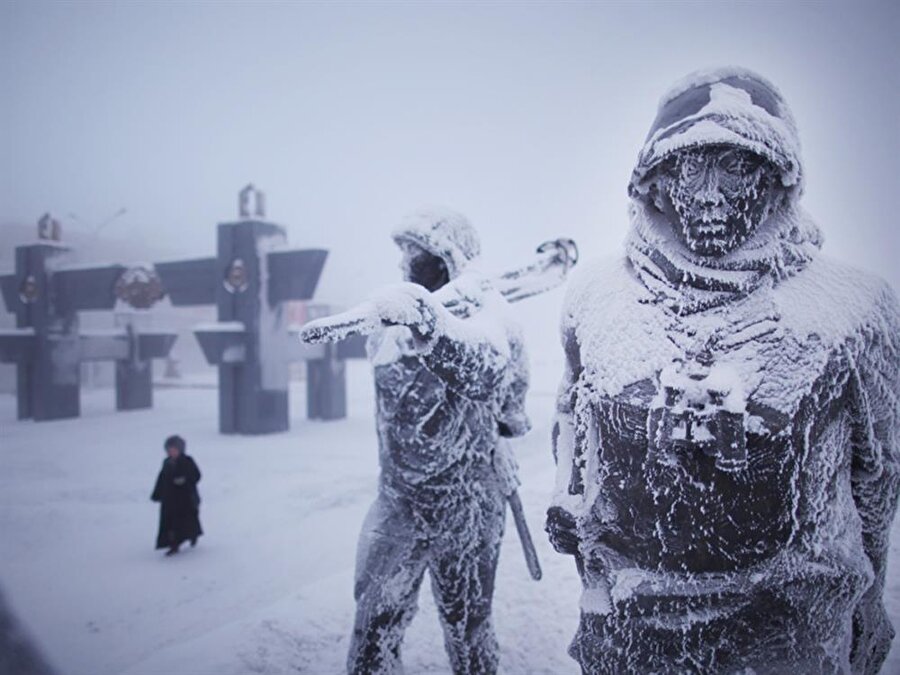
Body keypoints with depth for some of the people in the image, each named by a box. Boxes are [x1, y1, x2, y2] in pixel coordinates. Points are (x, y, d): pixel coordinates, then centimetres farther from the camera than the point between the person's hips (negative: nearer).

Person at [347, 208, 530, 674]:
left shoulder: (484, 311, -15)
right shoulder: (399, 314, 3)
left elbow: (490, 379, -36)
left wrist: (428, 322, -50)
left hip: (467, 504, -4)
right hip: (400, 499, 4)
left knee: (467, 626, 12)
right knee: (375, 621, 9)